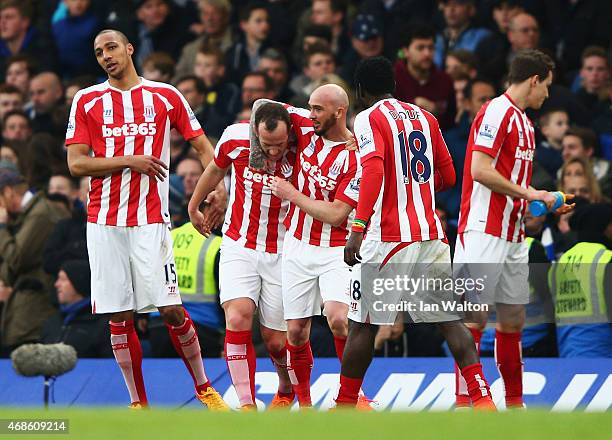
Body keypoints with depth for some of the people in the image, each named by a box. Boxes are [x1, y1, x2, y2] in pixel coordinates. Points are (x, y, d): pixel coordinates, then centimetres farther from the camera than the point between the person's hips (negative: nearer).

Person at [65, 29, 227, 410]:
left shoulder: (165, 96, 6)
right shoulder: (87, 101, 7)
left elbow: (204, 148, 9)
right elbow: (76, 164, 1)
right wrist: (130, 160, -11)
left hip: (150, 221, -1)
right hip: (104, 223, 1)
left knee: (171, 310, -7)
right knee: (120, 317, 1)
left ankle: (204, 388, 11)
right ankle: (139, 404, 10)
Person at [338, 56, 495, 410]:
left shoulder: (369, 119, -2)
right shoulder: (425, 118, 16)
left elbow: (374, 170, -19)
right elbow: (448, 177, 20)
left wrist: (358, 228, -23)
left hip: (388, 238, -5)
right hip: (431, 234, 5)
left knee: (364, 325, 4)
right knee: (450, 321, 3)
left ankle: (345, 405, 11)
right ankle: (482, 398, -9)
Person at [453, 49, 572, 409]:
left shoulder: (524, 122, 19)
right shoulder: (497, 112, -10)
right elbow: (480, 170, -19)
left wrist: (547, 201, 19)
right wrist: (528, 192, -15)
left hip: (514, 237, 9)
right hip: (485, 231, -9)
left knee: (513, 321, 11)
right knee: (474, 318, -6)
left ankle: (515, 404, 16)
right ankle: (464, 402, -5)